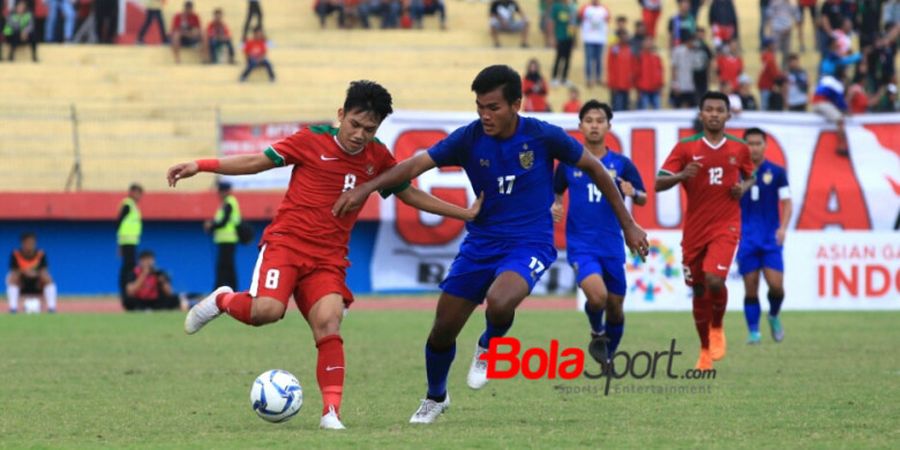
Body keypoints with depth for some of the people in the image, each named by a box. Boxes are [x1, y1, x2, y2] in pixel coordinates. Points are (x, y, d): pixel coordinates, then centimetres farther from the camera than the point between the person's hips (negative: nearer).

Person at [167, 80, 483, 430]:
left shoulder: (377, 158, 9)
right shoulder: (312, 141, -4)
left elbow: (410, 194, 23)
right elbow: (257, 161, 0)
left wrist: (466, 214, 22)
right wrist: (200, 166, -7)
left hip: (328, 257, 3)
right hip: (286, 241, -3)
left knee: (328, 323, -19)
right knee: (267, 310, -27)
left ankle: (331, 412, -19)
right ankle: (223, 301, 6)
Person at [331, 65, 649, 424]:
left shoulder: (543, 137, -12)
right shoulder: (469, 138, -8)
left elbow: (593, 168, 0)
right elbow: (417, 164, -15)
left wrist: (627, 224, 4)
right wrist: (366, 188, -29)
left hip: (529, 244, -3)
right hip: (480, 243, 3)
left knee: (498, 303, -33)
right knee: (443, 329, 4)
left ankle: (489, 347, 4)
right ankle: (435, 398, 34)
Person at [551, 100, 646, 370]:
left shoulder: (621, 164, 2)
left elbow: (643, 199, 1)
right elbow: (555, 193, 16)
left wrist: (633, 193, -22)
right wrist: (554, 207, -7)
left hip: (612, 246, 2)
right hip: (580, 244, -2)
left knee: (615, 306, 8)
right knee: (597, 295, -25)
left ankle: (608, 357, 31)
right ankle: (597, 334, 6)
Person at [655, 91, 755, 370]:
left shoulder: (739, 148, 2)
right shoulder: (686, 148, -3)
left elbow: (751, 177, 20)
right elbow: (659, 183, -6)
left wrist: (743, 188, -3)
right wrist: (681, 176, -25)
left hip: (725, 226, -1)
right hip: (695, 229, 1)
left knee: (715, 279, -23)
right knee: (699, 291, 8)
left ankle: (717, 328, 6)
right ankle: (705, 350, 25)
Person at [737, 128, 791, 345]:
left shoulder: (777, 172, 3)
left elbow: (786, 203, 2)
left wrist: (783, 228, -13)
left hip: (771, 239, -1)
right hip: (747, 239, 1)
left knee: (776, 285, -10)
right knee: (750, 288, -3)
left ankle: (774, 316, 19)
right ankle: (753, 331, 6)